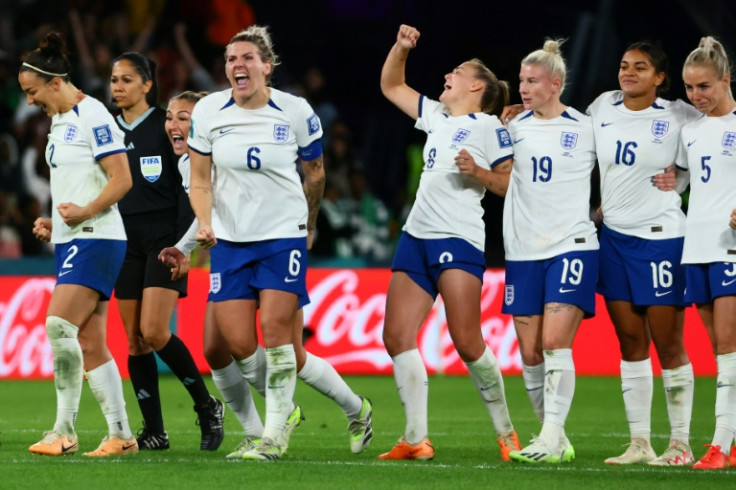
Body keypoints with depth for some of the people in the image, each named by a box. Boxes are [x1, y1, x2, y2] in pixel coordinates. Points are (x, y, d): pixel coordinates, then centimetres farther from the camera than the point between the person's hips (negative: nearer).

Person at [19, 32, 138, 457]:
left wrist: (85, 212, -29)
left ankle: (65, 432, -16)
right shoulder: (59, 120, 17)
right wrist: (53, 223, 15)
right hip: (72, 241, 10)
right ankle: (121, 435, 6)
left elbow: (122, 180, -17)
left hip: (96, 239, -10)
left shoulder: (92, 116, -11)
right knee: (90, 345, 5)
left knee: (60, 325, -18)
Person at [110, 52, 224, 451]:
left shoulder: (166, 126, -5)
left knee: (154, 332, -16)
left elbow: (186, 189, -7)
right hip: (125, 242, 6)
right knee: (134, 340, 1)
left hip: (163, 238, -6)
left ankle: (207, 406, 1)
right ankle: (154, 432, 6)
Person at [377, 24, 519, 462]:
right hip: (417, 237, 8)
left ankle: (506, 432, 1)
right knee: (397, 337, -2)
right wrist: (402, 47, 16)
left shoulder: (488, 126, -2)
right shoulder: (437, 117, 19)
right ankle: (416, 438, 0)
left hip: (458, 239, -8)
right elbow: (391, 85, 30)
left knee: (467, 343, -13)